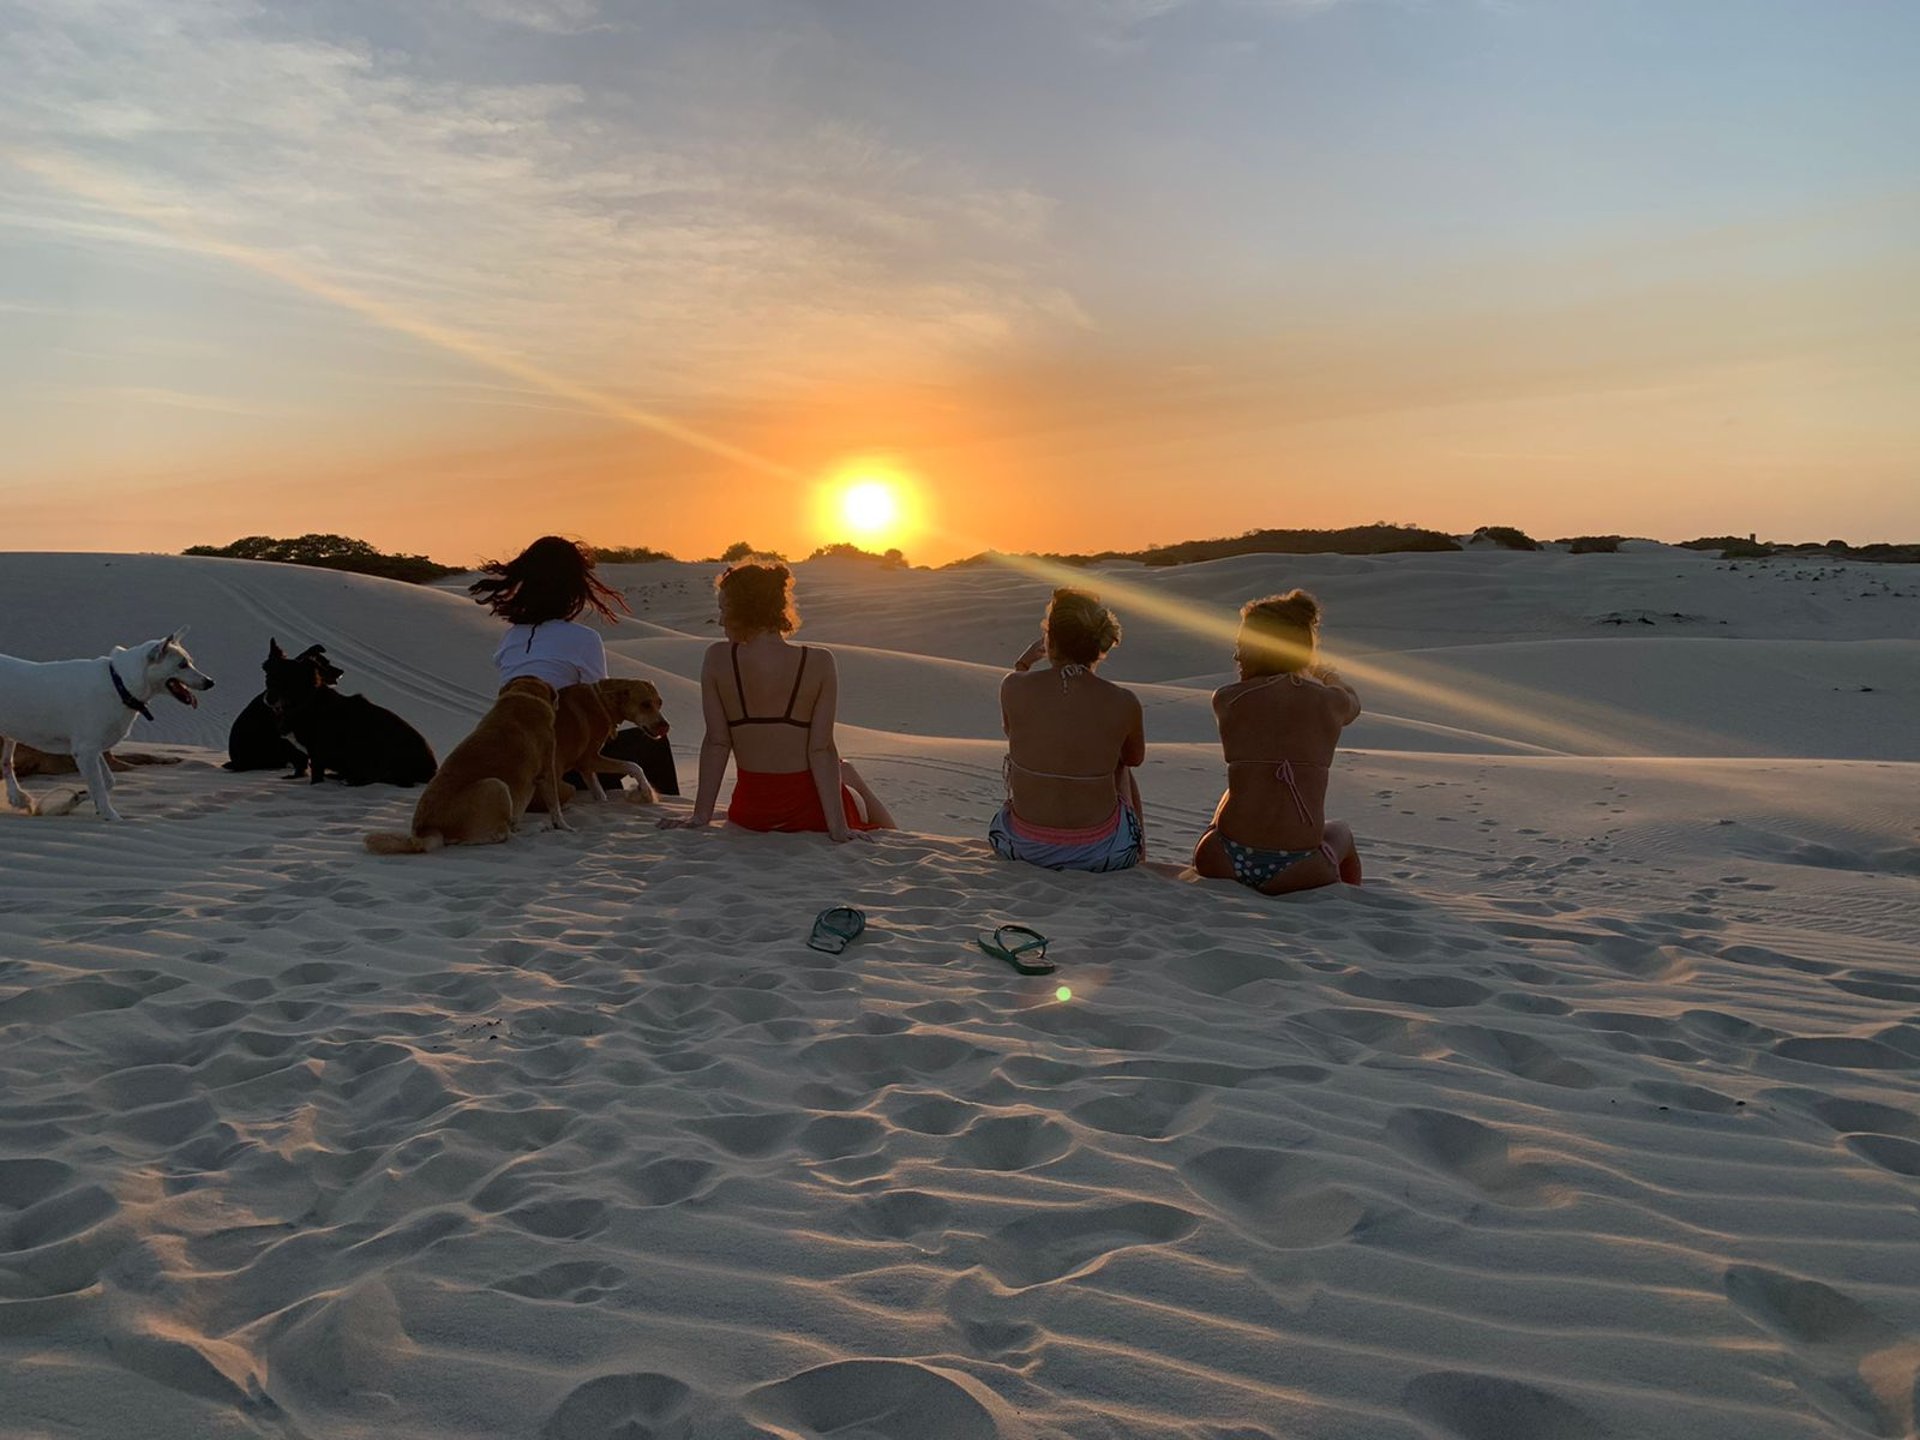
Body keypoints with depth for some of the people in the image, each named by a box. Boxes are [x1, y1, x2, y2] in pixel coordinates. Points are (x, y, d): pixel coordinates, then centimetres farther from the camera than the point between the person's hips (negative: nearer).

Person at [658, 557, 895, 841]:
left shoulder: (717, 659, -8)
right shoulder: (819, 663, -12)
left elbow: (716, 742, -6)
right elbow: (821, 749, -14)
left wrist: (701, 815, 2)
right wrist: (838, 827, -12)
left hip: (750, 814, 3)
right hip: (808, 809, -3)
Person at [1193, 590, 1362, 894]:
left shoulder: (1225, 700, -1)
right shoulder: (1332, 703, 2)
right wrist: (1320, 669, 51)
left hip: (1225, 864, 1)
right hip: (1297, 872, 0)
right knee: (1340, 834, 36)